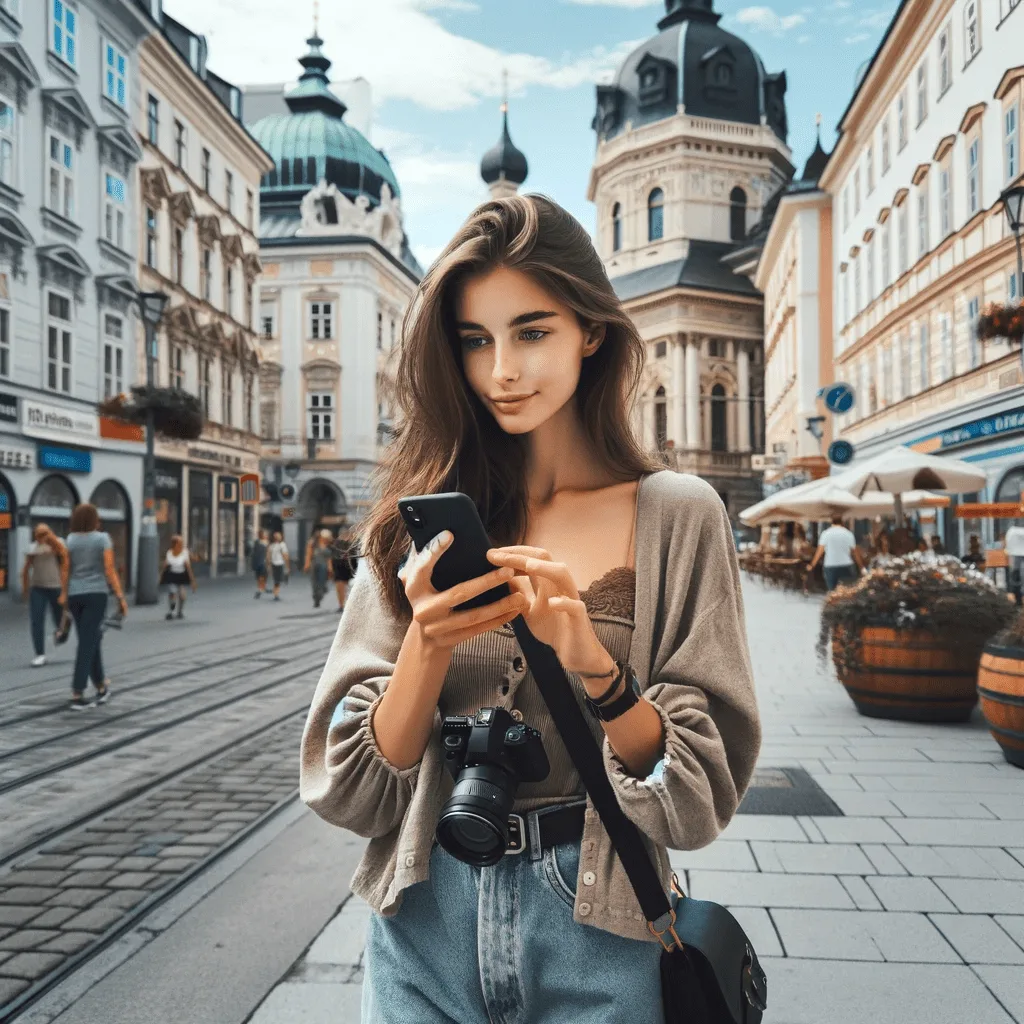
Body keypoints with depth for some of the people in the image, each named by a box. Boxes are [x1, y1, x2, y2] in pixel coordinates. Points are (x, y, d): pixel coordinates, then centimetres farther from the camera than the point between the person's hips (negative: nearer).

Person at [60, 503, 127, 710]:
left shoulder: (70, 540, 4)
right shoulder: (102, 538, -5)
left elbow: (66, 570, 3)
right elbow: (110, 570, -10)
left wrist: (64, 594, 11)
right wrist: (120, 596, -7)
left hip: (75, 595, 4)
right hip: (96, 594, -4)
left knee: (91, 640, 16)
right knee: (87, 643, -5)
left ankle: (101, 687, 27)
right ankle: (77, 694, -9)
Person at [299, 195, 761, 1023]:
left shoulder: (675, 516, -9)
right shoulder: (419, 516, -4)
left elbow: (704, 783, -9)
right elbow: (353, 783, -4)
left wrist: (594, 667, -26)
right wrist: (428, 645, -22)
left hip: (592, 926, -1)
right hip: (425, 919, 2)